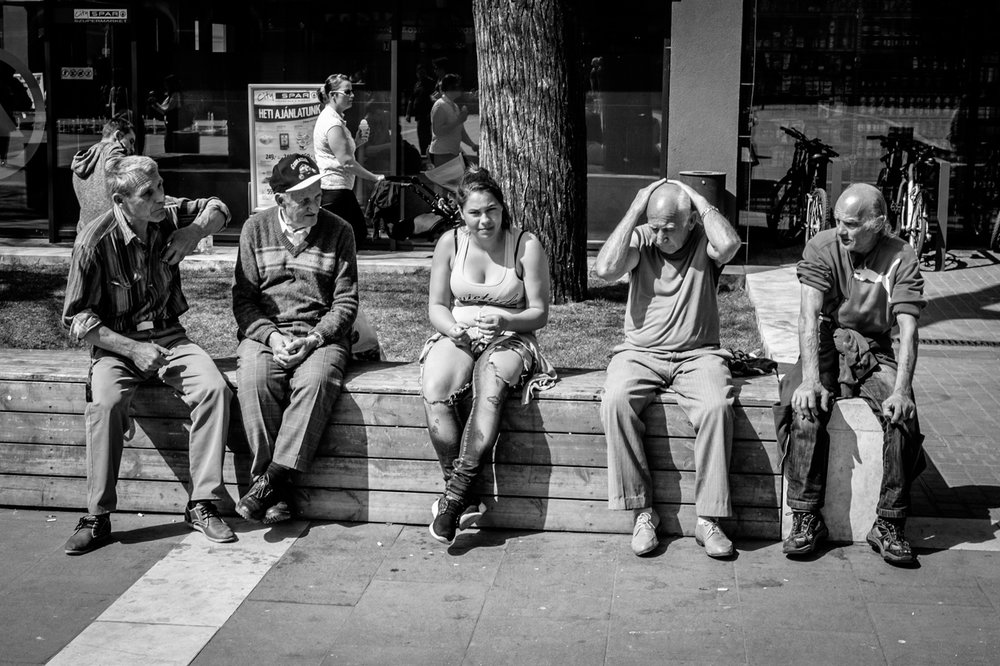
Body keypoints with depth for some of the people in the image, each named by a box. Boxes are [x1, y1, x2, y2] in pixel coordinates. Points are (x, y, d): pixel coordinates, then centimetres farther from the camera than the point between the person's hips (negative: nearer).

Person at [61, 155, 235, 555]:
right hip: (116, 343, -3)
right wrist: (132, 349, -19)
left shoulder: (168, 215, -5)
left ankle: (202, 505, -18)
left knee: (215, 388, -25)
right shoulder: (94, 242, -15)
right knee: (105, 402, -33)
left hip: (169, 337, 3)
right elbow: (77, 318, -9)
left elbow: (217, 208, 15)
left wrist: (196, 231, -9)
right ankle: (97, 518, -19)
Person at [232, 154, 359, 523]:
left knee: (316, 380, -34)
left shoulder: (338, 231, 5)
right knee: (254, 379, -31)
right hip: (264, 331, 1)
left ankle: (270, 478, -28)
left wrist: (313, 339, -13)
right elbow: (243, 297, 6)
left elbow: (346, 302, 3)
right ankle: (278, 490, -24)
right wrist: (270, 336, -12)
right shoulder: (256, 228, 8)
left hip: (321, 335, -1)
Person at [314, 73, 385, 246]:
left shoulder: (331, 117, 16)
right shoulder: (332, 122, -18)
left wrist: (356, 141, 7)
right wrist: (375, 178, -16)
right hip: (334, 189, -11)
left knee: (360, 233, 12)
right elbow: (346, 161, -22)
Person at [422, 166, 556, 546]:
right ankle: (467, 499, -27)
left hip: (510, 338, -2)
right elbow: (436, 306, 9)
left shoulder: (526, 245, -2)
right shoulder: (450, 243, 6)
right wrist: (454, 329, -13)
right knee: (434, 392, -30)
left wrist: (505, 321, -21)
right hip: (457, 336, 2)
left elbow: (539, 313, -1)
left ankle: (454, 497, -33)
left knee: (489, 392, -36)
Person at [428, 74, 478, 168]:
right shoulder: (440, 106, -11)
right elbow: (437, 131, -21)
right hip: (442, 155, -9)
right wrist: (458, 121, -20)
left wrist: (472, 144, 7)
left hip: (454, 152, 9)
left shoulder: (455, 106, 17)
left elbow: (460, 131, 21)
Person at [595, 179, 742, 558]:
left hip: (697, 353, -1)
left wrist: (699, 201, -9)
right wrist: (635, 209, -9)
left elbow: (728, 245, -23)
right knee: (616, 402, -30)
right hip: (640, 352, 1)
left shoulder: (703, 243, 2)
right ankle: (642, 511, -19)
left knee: (716, 406, -31)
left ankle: (708, 518, -20)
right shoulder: (640, 240, 5)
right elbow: (606, 269, -15)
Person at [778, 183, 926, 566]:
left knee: (902, 415, -27)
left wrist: (901, 390, -27)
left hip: (875, 351, 1)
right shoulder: (822, 247, -5)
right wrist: (810, 379, -28)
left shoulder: (901, 258, -5)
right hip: (826, 346, 0)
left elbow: (908, 330, -13)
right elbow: (809, 316, -15)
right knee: (807, 408, -30)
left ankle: (889, 524, -16)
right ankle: (806, 517, -20)